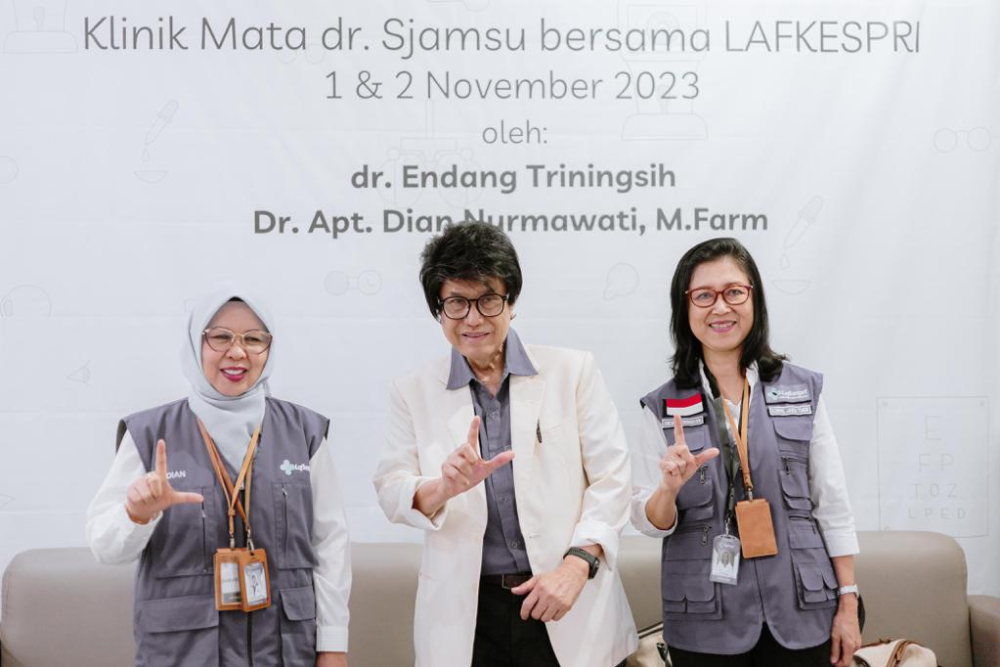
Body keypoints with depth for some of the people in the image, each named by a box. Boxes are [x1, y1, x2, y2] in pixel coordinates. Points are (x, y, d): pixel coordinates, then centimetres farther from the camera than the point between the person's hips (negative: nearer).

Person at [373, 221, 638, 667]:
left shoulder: (573, 372, 2)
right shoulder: (413, 393, 5)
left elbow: (611, 479, -1)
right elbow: (390, 493, -2)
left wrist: (577, 564, -14)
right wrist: (445, 488, -23)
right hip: (464, 615, 1)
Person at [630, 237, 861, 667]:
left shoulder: (803, 391, 2)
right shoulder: (663, 408, 0)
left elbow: (832, 506, 3)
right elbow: (648, 522, 0)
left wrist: (848, 604, 1)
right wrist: (670, 489, -20)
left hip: (800, 614, 1)